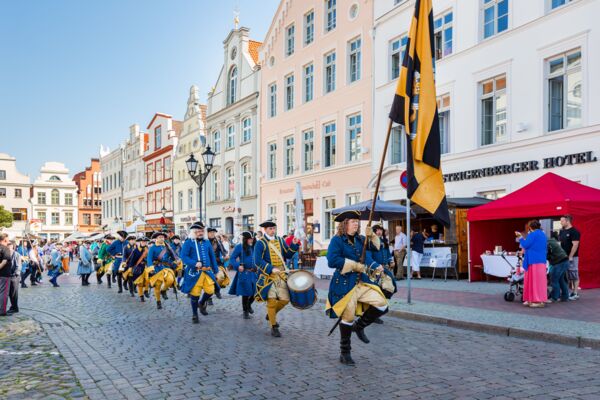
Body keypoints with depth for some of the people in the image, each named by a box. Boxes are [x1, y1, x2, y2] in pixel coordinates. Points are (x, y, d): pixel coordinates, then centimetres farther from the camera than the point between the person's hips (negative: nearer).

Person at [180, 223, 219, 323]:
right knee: (194, 294, 2)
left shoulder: (207, 242, 11)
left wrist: (216, 271, 12)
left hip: (207, 272, 4)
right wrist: (195, 263, -24)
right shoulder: (188, 243, -3)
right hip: (194, 272, -4)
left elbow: (212, 257, 15)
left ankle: (201, 303, 30)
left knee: (210, 291, -2)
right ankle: (194, 315, 19)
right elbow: (183, 256, -10)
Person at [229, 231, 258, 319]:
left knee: (255, 292, 4)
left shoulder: (254, 247, 9)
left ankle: (249, 305, 35)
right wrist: (238, 266, -20)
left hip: (254, 273, 4)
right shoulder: (239, 247, -5)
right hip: (244, 273, -4)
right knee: (246, 293, 1)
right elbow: (232, 258, -7)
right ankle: (245, 311, 21)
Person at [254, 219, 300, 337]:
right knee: (272, 301, -7)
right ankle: (274, 327, 8)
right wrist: (271, 269, -25)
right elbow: (258, 261, -14)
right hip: (268, 277, -5)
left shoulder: (280, 240, 12)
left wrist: (294, 245, -5)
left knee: (285, 299, 4)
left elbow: (288, 255, 11)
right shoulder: (260, 243, -6)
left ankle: (271, 314, 32)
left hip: (281, 275, 6)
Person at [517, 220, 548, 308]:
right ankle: (531, 300, 15)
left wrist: (520, 237, -2)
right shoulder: (543, 234, 13)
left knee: (535, 280, -5)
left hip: (534, 261, -9)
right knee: (539, 280, 10)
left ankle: (539, 301, -6)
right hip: (541, 260, 9)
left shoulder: (532, 234, -13)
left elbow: (525, 245, -14)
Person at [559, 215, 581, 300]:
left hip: (572, 257, -8)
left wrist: (570, 257, -19)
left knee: (574, 275, -3)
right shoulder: (562, 231, 13)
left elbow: (575, 245, -16)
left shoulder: (574, 232, -11)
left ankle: (575, 293, 1)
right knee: (565, 276, 11)